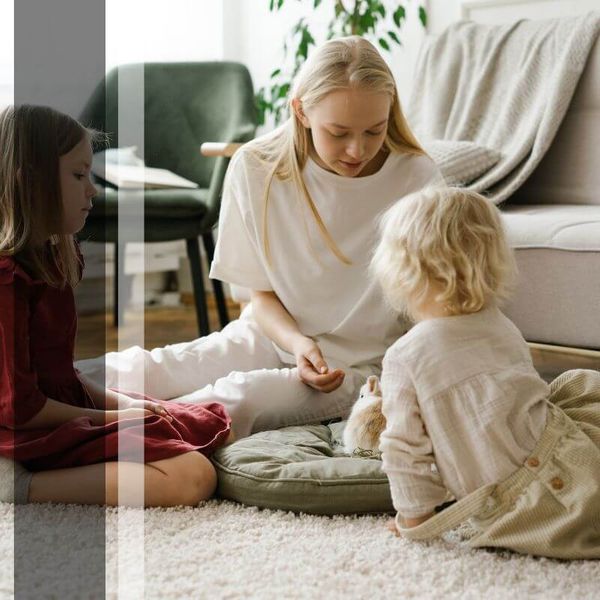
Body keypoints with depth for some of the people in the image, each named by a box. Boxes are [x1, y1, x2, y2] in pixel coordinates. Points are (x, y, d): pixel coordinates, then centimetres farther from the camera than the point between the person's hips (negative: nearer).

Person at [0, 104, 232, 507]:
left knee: (215, 426, 9)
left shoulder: (46, 260, 13)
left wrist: (117, 402, 6)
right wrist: (106, 417, -9)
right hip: (39, 436, -11)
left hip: (70, 409, 11)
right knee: (193, 477, -23)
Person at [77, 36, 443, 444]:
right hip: (273, 335, 2)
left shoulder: (418, 179, -14)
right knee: (128, 371, -25)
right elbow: (263, 293, 2)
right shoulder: (256, 168, -8)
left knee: (239, 398, -33)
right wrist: (296, 342, -19)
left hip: (360, 365, -2)